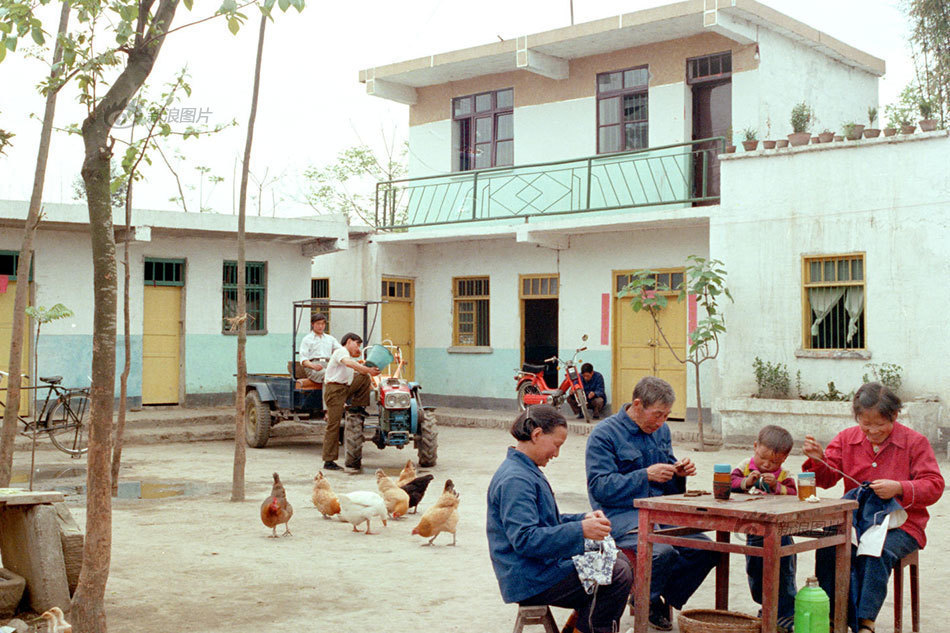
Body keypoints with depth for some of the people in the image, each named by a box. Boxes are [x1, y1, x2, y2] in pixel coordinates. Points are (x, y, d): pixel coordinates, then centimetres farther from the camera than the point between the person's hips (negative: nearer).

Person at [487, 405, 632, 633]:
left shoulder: (527, 471, 16)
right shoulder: (515, 480, -19)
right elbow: (524, 539, -27)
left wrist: (583, 519, 7)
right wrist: (580, 530, -28)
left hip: (542, 568, 11)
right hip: (530, 582, -11)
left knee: (620, 562, 15)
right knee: (619, 575, -18)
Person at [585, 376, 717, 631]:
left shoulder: (661, 430, 15)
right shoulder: (603, 435, -8)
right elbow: (600, 487, -16)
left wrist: (679, 472, -2)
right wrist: (646, 475, -21)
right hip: (621, 516, -7)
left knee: (706, 550, -12)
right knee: (662, 552, -32)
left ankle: (665, 599, 9)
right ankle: (647, 603, -2)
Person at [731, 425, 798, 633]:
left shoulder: (784, 476, -4)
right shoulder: (745, 466, 0)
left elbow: (792, 495, -17)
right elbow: (731, 482, -12)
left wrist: (777, 487, -31)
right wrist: (745, 482, -29)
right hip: (753, 532, 3)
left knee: (783, 575, 0)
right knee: (755, 574, 16)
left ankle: (785, 614, 12)